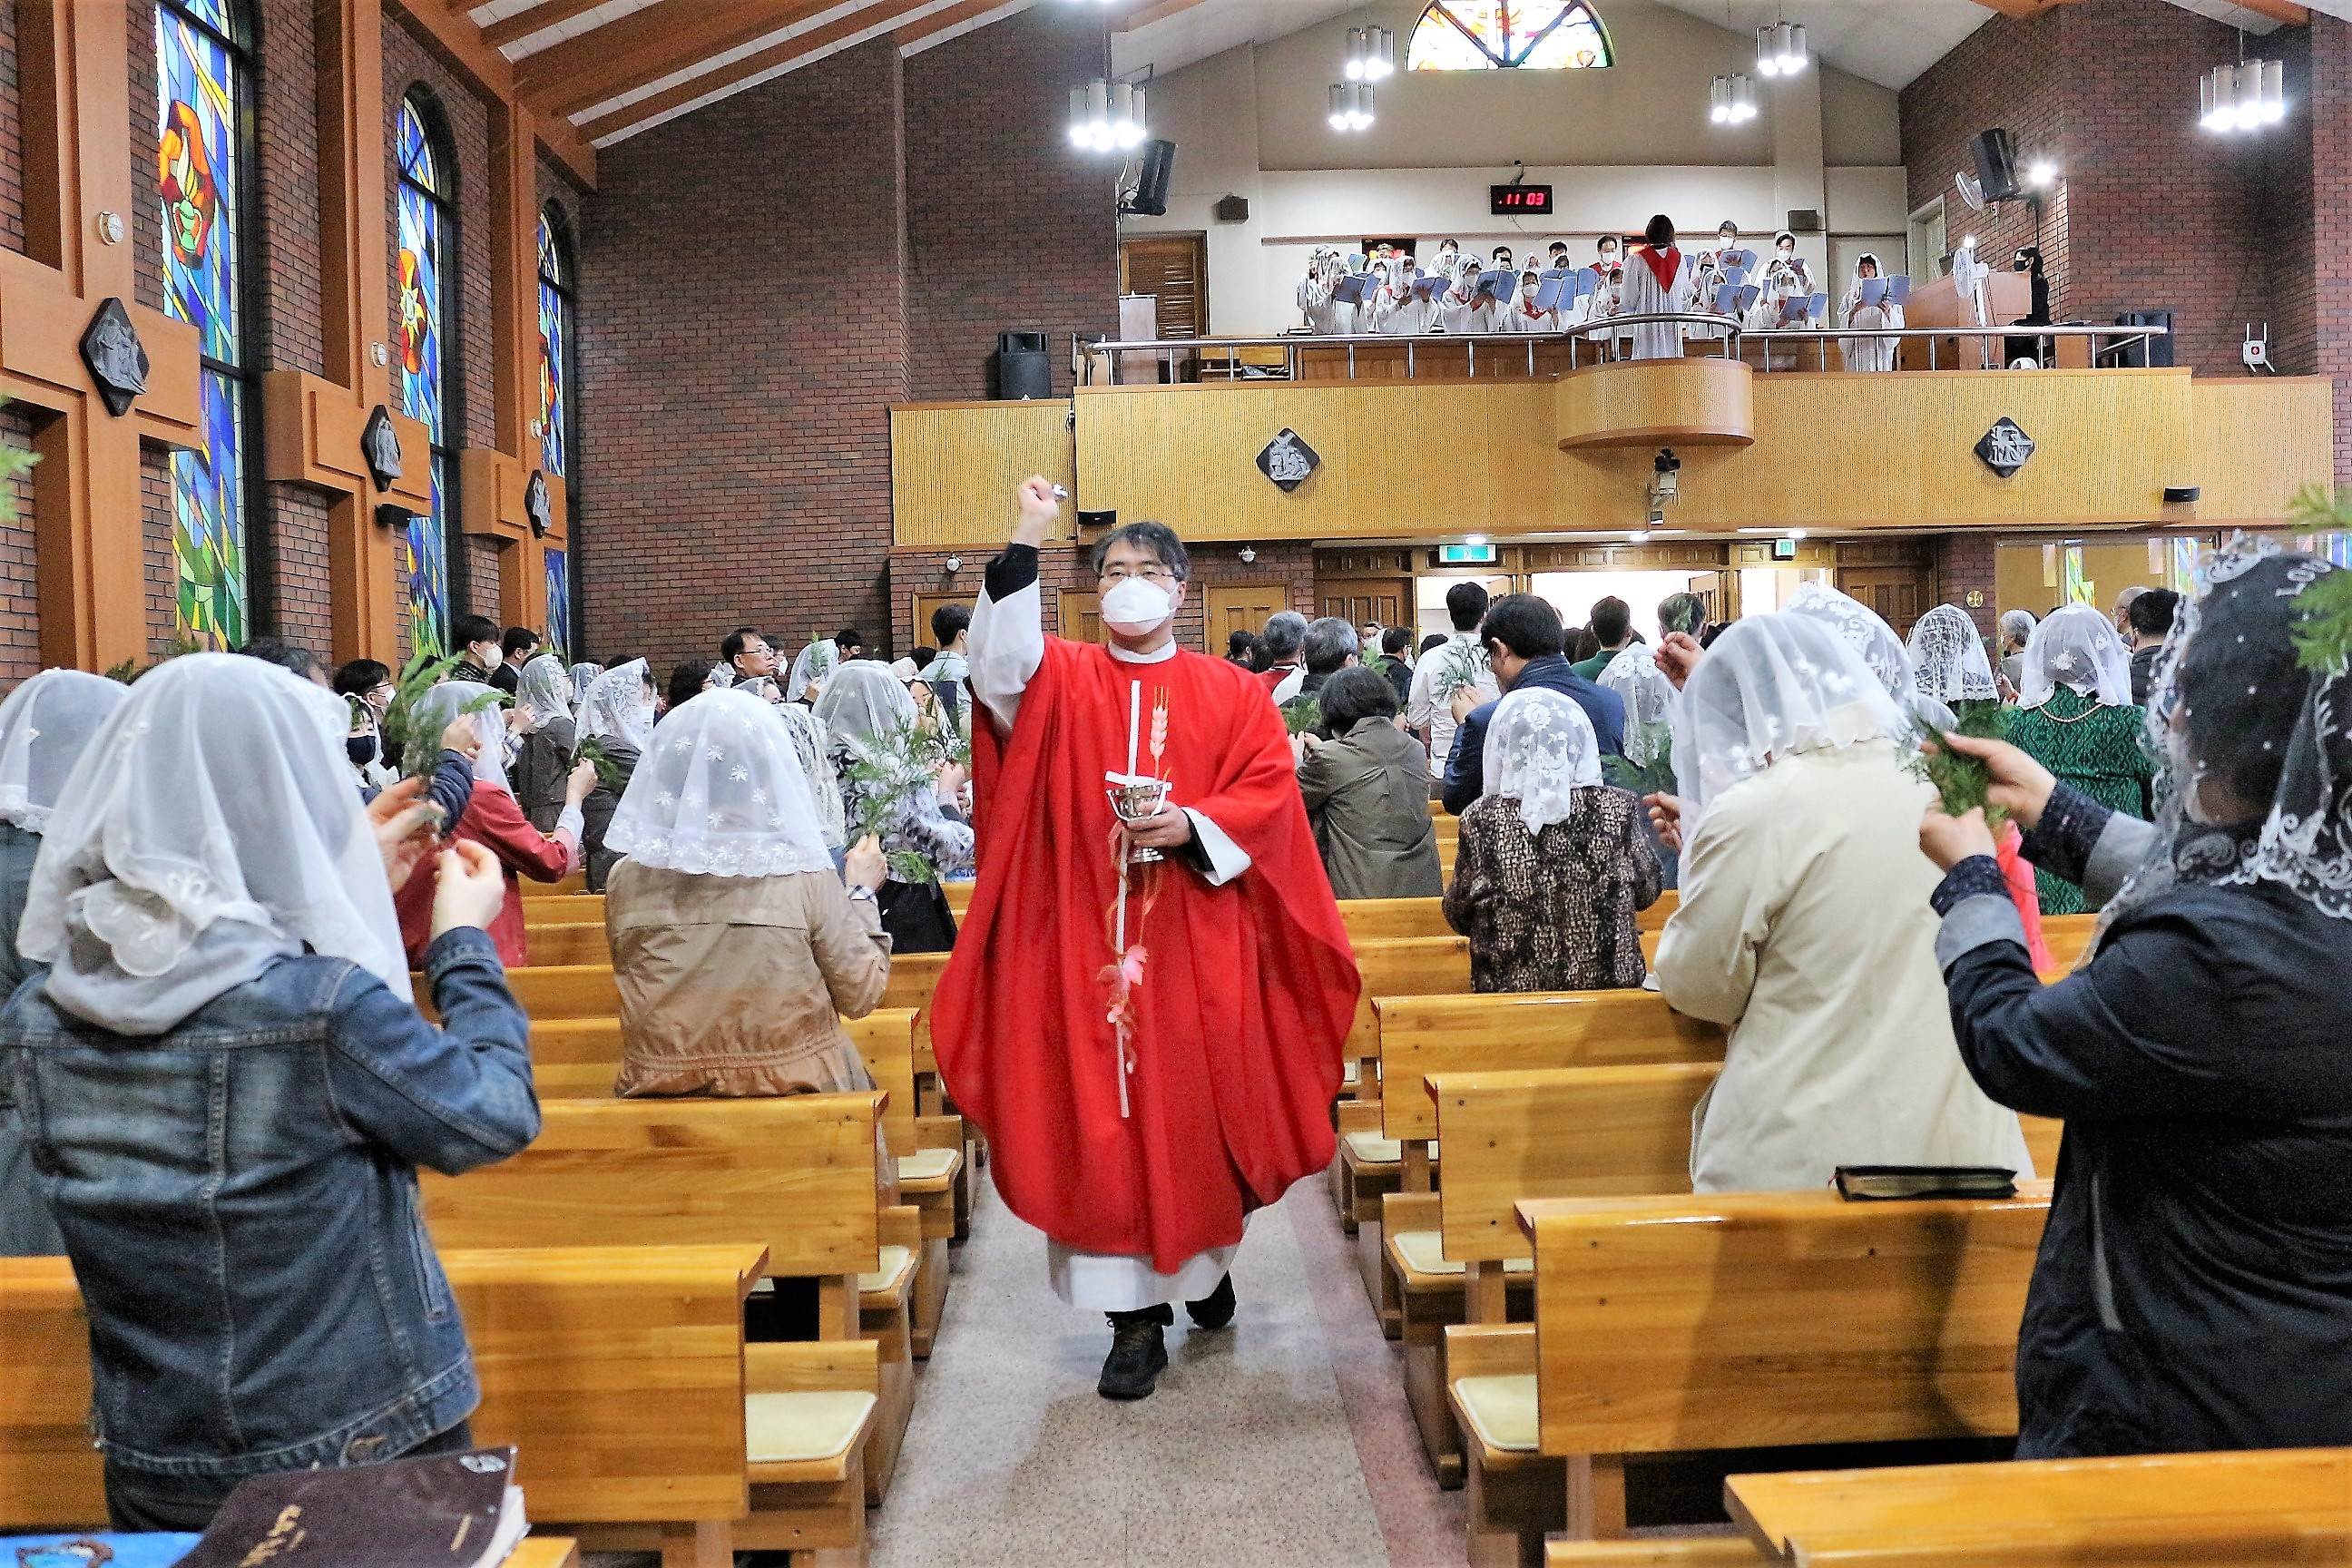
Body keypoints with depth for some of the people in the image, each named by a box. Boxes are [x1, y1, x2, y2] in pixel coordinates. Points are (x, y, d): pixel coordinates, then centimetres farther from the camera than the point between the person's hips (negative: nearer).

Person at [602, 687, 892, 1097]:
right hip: (791, 1090, -3)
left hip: (662, 1094, 3)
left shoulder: (626, 879, -8)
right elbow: (860, 997, -6)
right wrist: (863, 892, 5)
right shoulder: (805, 876, -16)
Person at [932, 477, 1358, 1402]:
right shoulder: (1065, 680, 7)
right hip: (1088, 942, 0)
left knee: (1195, 1109, 7)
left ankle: (1206, 1258, 33)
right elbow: (1000, 668, -14)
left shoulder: (1228, 693, 9)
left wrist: (1193, 826, -16)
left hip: (1198, 947, 0)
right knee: (1102, 1120, -1)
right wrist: (1024, 544, -22)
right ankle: (1136, 1315, 6)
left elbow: (1269, 792, 1)